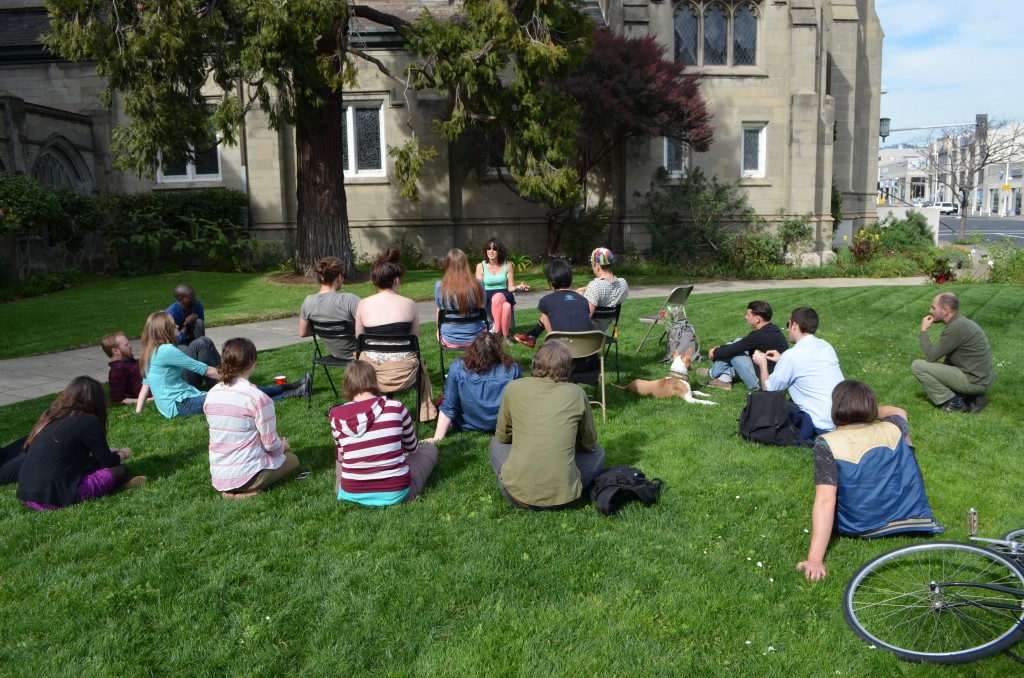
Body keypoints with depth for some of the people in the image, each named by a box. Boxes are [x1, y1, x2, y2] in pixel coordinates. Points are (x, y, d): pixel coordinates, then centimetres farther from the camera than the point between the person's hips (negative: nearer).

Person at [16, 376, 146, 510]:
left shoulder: (53, 416, 14)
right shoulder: (88, 421, -9)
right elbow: (108, 462, 2)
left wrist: (108, 451, 37)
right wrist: (123, 453, 23)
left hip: (26, 494, 9)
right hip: (53, 497, -8)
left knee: (94, 461, 22)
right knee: (120, 470, 4)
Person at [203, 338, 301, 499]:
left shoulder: (211, 395, 1)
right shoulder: (258, 397, -19)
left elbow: (222, 434, 12)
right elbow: (271, 444, -13)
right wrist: (283, 446, 11)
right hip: (246, 476, -7)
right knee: (292, 459, 22)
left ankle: (230, 490, 9)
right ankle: (249, 490, -1)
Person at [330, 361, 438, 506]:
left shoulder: (336, 415, -6)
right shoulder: (395, 407, -8)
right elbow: (412, 447, 12)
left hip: (353, 494, 3)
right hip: (396, 492, -3)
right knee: (429, 448, 22)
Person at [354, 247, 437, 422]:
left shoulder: (363, 304, -2)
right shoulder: (409, 304, -3)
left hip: (370, 372, 1)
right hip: (402, 372, -1)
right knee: (418, 363, 34)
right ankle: (425, 412, 45)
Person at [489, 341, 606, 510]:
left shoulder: (514, 388, 1)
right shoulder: (576, 393, 1)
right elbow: (589, 444, 14)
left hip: (518, 493, 0)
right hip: (563, 496, 0)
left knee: (496, 443, 29)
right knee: (598, 451, 26)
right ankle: (566, 493, 11)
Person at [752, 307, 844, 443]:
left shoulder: (792, 355, -12)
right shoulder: (825, 346, 8)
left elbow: (768, 390, 0)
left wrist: (762, 364, 14)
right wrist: (782, 360, 25)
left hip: (823, 426, -7)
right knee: (793, 400, 27)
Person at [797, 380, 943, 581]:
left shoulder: (827, 444, -16)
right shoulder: (893, 429, -3)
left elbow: (825, 502, -26)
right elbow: (899, 412, 24)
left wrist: (815, 559, -28)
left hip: (860, 529, -3)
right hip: (913, 520, 3)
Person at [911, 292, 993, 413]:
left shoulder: (956, 328, -21)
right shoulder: (961, 322, 11)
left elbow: (931, 356, -18)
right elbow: (949, 359, 17)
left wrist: (923, 330, -8)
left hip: (974, 381, -10)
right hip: (982, 379, 10)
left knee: (917, 366, -10)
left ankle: (954, 403, -4)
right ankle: (972, 397, 12)